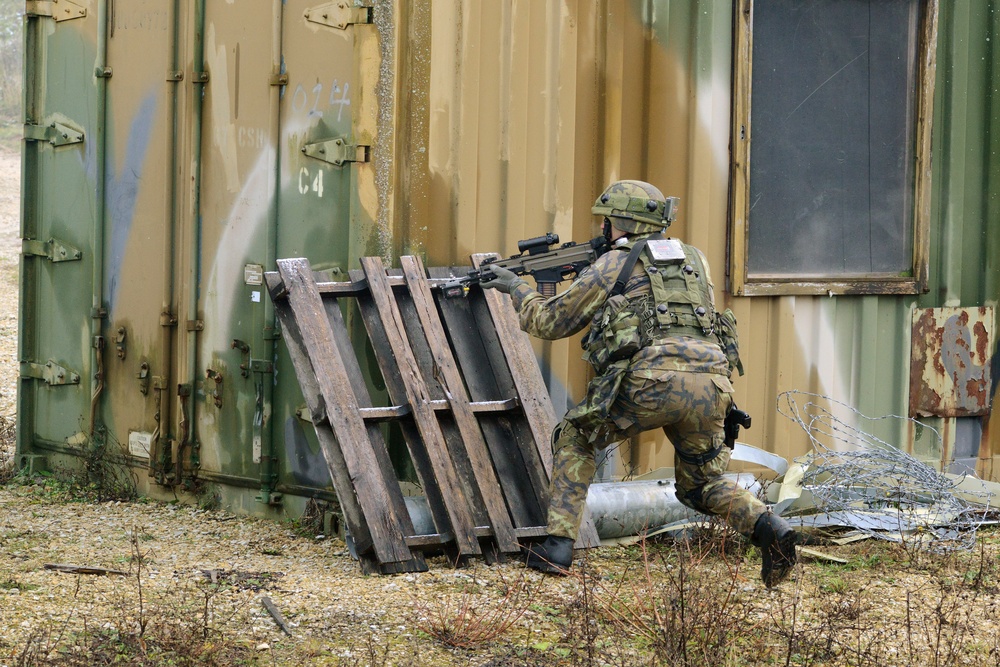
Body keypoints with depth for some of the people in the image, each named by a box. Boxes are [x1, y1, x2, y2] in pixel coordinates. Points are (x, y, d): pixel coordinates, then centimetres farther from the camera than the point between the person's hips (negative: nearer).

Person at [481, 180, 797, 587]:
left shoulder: (611, 266, 14)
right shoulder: (695, 260, 27)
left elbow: (550, 323, 22)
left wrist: (518, 289, 41)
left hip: (654, 382, -4)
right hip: (711, 385, 4)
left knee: (575, 438, 21)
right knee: (701, 483, 24)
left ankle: (558, 545, 10)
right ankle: (767, 527, -5)